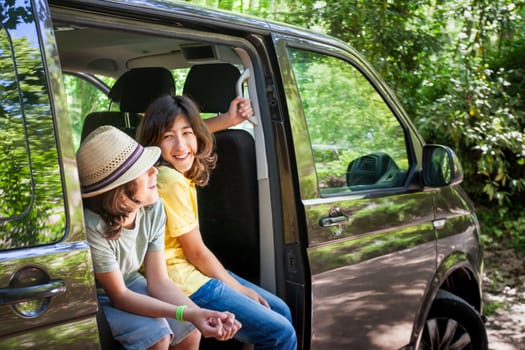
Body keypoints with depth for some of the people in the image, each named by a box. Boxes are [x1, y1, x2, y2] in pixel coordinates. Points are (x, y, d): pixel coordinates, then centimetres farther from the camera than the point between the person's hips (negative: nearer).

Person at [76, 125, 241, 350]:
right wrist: (187, 314, -37)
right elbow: (119, 296, -26)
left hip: (131, 283, 5)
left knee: (190, 331, -11)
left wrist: (201, 314, -32)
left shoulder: (153, 209, -17)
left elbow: (159, 281, -14)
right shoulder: (92, 227, -35)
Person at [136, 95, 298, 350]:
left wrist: (228, 120, 14)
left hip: (194, 269, 10)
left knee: (281, 311, 15)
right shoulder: (170, 181, -23)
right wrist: (239, 289, -4)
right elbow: (196, 252, -16)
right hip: (183, 282, -10)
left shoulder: (178, 170, 3)